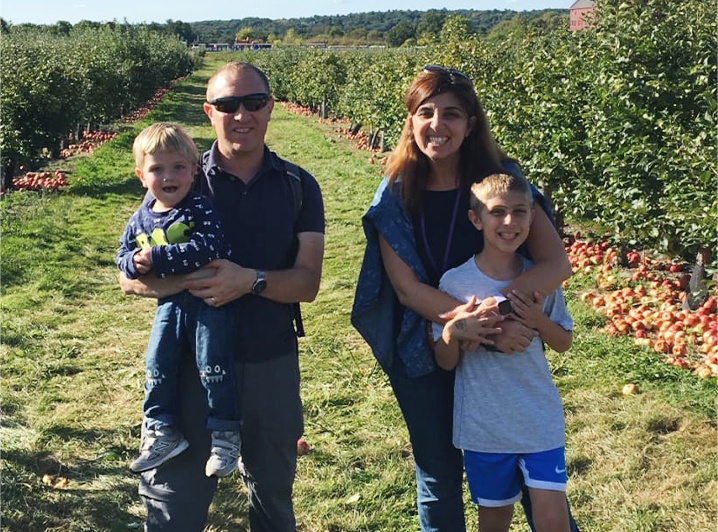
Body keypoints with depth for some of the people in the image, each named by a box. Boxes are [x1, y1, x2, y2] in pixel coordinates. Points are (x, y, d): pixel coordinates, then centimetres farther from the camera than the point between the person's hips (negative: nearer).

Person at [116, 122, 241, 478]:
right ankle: (161, 429, 15)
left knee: (212, 364, -7)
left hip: (209, 300, -6)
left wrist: (158, 258, -26)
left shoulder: (200, 209, -13)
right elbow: (123, 254, 17)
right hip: (170, 303, 6)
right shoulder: (140, 221, 7)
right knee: (156, 364, 1)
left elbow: (209, 248, -27)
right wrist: (134, 262, -9)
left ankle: (225, 432, 4)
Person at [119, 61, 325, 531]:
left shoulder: (299, 188, 0)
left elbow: (308, 283, -6)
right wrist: (191, 281, -25)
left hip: (273, 363, 2)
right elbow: (130, 278, -5)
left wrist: (250, 279, -25)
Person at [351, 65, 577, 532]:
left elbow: (557, 262, -18)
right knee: (440, 476, 16)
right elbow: (406, 287, -15)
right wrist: (474, 318, -29)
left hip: (502, 350, 0)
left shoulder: (501, 178, -11)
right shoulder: (396, 195, -9)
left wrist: (495, 304, -34)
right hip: (426, 353, 1)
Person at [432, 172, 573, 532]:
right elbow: (446, 362, -3)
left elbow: (564, 344, 7)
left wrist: (540, 320, -14)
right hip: (483, 428, -1)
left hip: (541, 422, 1)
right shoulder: (454, 282, -11)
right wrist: (452, 331, -24)